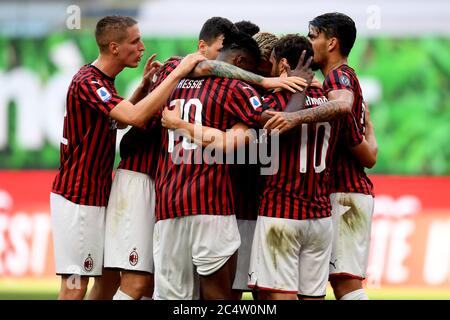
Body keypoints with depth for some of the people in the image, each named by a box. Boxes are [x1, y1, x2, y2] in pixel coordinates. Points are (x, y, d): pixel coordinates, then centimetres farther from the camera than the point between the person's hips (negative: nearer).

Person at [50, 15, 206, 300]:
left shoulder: (104, 80, 12)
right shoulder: (88, 82, -20)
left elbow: (121, 117, 25)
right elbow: (136, 116, -32)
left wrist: (145, 86, 9)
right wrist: (178, 73, -28)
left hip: (98, 194, 10)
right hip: (78, 197, -10)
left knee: (109, 277, 10)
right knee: (76, 283, -8)